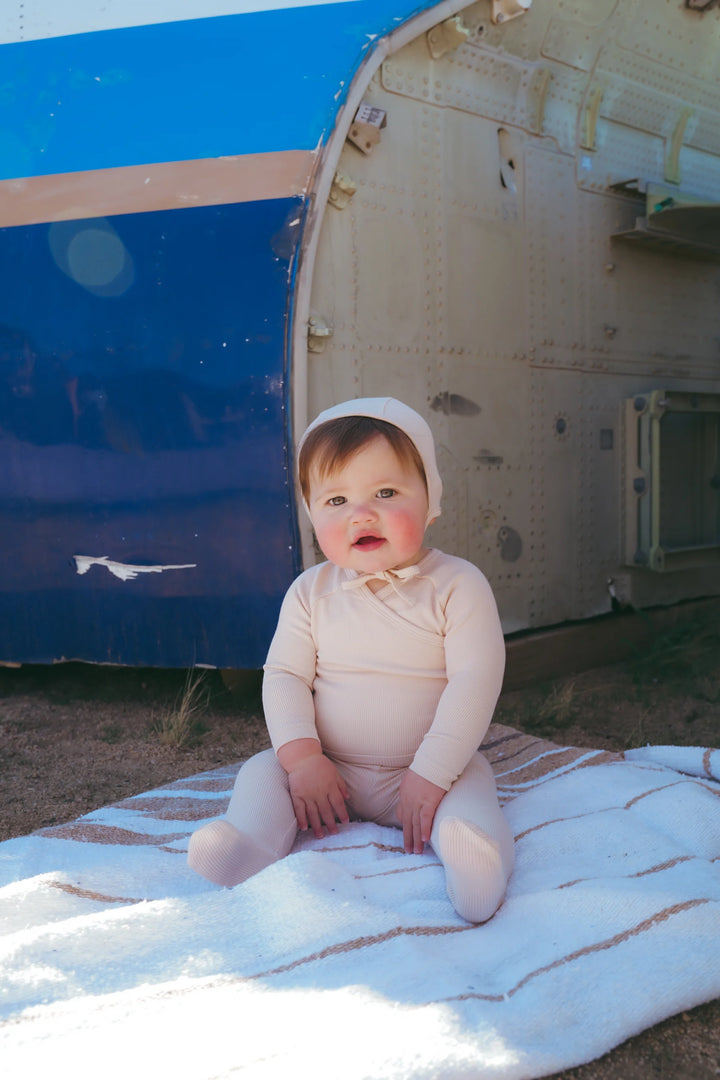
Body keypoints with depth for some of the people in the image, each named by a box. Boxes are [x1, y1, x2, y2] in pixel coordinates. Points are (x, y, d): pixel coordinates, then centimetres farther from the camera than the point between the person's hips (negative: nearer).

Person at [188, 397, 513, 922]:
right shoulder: (310, 593, 1)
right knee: (262, 770, -14)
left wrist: (430, 774, -24)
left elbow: (475, 681, -16)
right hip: (332, 770, 4)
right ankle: (251, 844, -37)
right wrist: (302, 758, -17)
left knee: (470, 784, -31)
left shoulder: (458, 585, -9)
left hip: (427, 766, -3)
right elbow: (284, 676, -1)